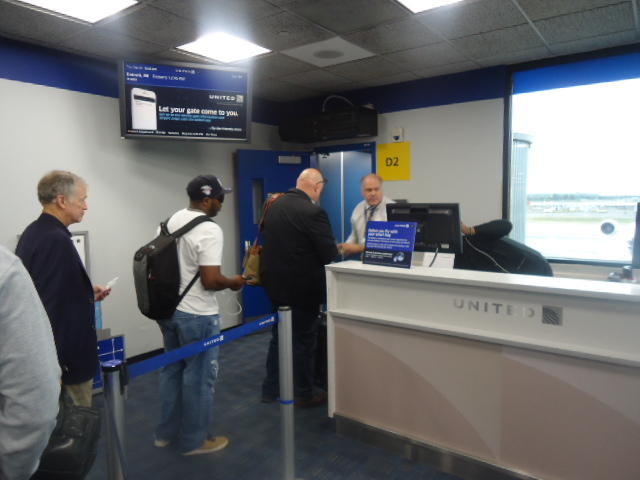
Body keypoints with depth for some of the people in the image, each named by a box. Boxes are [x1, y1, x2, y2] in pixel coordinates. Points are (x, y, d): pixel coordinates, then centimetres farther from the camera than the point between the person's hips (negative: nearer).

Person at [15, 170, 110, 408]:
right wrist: (57, 366, -21)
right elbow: (50, 303, -27)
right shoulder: (57, 240, -24)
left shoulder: (33, 233, 7)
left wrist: (86, 293, 13)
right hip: (67, 355, -10)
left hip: (48, 352, 10)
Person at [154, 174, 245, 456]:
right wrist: (233, 283, -6)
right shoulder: (209, 230, -21)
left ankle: (166, 433, 36)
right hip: (197, 316, -8)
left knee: (172, 370, 21)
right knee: (198, 378, 7)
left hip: (167, 309, 9)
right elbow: (210, 281, -25)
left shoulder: (169, 221, 5)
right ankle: (194, 441, 22)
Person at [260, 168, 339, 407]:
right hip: (302, 287, -7)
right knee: (304, 341, 8)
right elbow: (329, 253, -18)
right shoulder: (313, 212, -21)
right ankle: (304, 394, 23)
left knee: (279, 337, 20)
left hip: (275, 283, 7)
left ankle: (270, 389, 30)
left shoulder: (274, 206, 4)